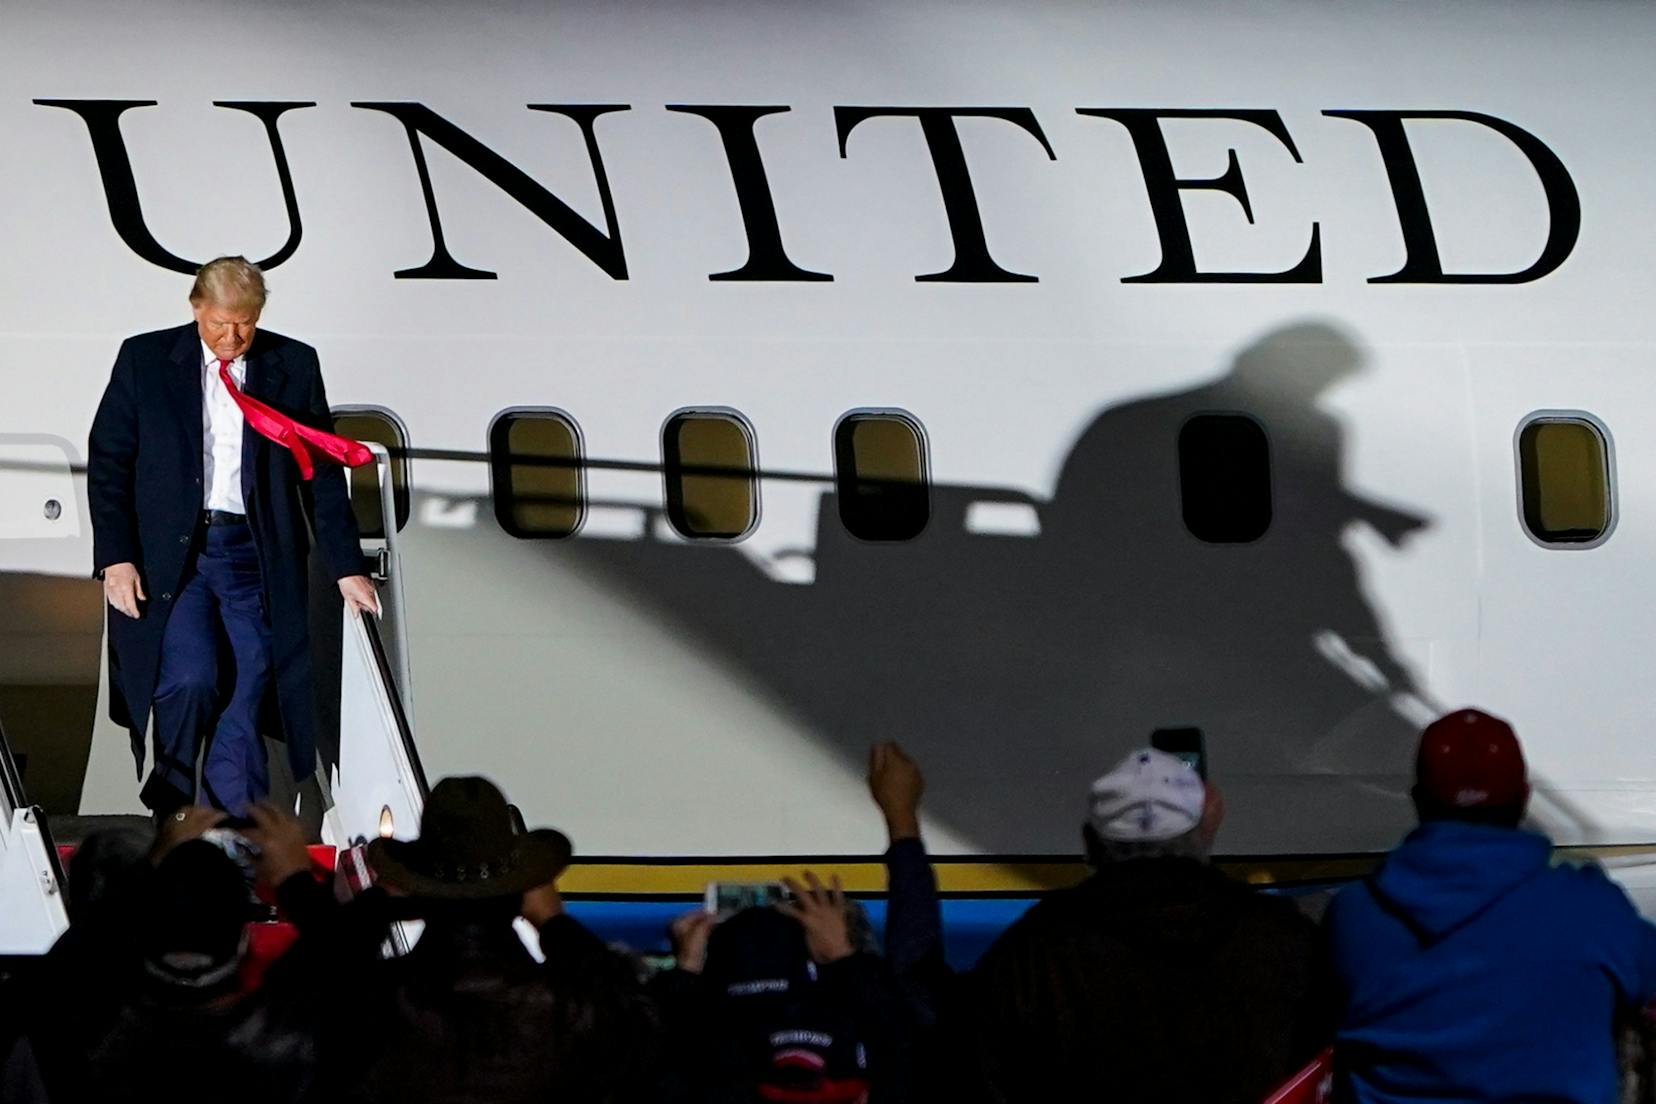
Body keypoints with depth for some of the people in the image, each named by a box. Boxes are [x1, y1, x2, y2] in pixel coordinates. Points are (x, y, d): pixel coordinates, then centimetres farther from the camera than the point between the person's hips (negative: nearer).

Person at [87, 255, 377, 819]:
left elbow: (321, 472, 10)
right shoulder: (145, 359, 4)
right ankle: (169, 806, 7)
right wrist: (115, 556, -5)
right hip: (169, 555, -1)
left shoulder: (293, 365, 6)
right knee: (189, 679, -18)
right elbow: (107, 462, 5)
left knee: (247, 699, -5)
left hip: (257, 557, 1)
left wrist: (347, 567, 7)